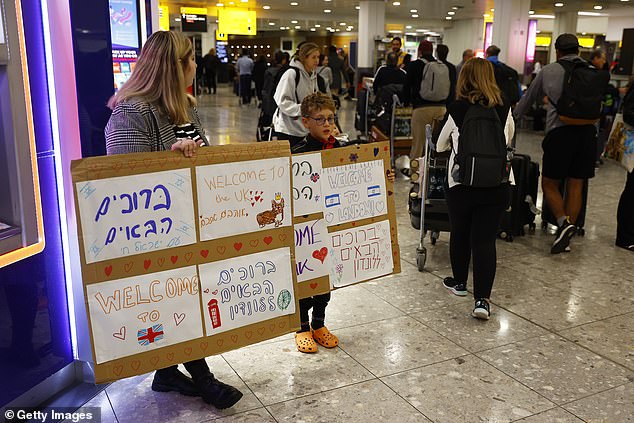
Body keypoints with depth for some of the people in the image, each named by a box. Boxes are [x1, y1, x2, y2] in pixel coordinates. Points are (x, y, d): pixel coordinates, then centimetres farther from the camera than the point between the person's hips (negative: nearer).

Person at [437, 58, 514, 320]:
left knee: (459, 234, 18)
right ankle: (482, 299, -6)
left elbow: (441, 145, 12)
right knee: (485, 239, 2)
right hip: (496, 185, 2)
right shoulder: (504, 110, 3)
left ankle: (459, 282, 35)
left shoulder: (457, 110, -3)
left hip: (461, 183, -1)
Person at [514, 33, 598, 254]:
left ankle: (563, 222, -13)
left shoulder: (548, 71, 8)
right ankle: (566, 236, 12)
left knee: (549, 184, 8)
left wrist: (514, 117, 36)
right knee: (576, 186, 9)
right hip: (587, 131, 3)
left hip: (559, 131, -3)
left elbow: (528, 98, 20)